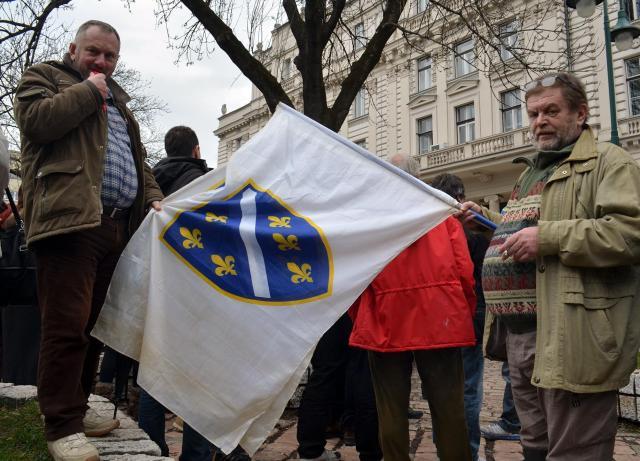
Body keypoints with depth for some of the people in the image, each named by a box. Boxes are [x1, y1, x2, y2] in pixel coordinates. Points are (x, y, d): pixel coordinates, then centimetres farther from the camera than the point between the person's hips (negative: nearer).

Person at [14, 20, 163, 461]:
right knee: (67, 325, -10)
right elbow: (37, 120, -8)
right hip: (70, 218, -7)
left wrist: (153, 196, 11)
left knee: (94, 323, 10)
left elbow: (138, 157, 28)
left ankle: (77, 406, 21)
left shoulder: (118, 99, 31)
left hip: (117, 226, 7)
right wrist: (88, 91, 2)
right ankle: (62, 425, -2)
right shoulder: (43, 76, 13)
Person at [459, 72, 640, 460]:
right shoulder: (531, 173, 24)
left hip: (570, 340, -9)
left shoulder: (608, 161, -4)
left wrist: (549, 237, -22)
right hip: (521, 334, 9)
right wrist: (487, 219, 20)